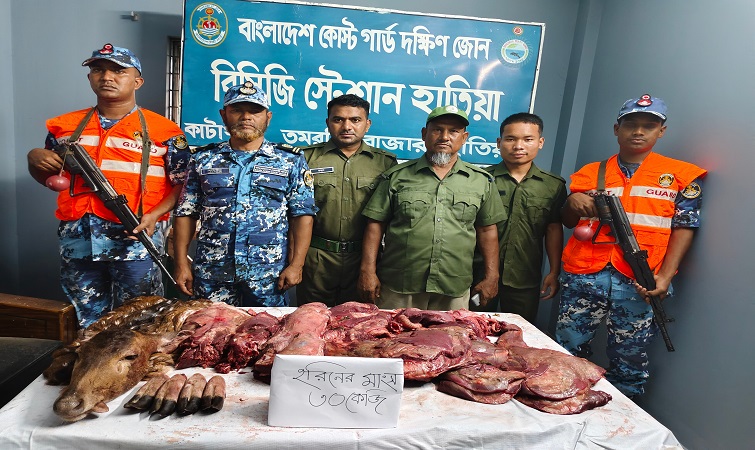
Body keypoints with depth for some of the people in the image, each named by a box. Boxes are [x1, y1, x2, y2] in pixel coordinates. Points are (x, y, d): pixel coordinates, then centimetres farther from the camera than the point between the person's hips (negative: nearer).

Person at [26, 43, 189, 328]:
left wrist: (154, 215, -18)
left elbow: (183, 184, -4)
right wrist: (34, 158, 1)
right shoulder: (64, 127, 11)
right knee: (88, 324, 17)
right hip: (77, 241, 5)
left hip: (135, 239, -4)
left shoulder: (163, 130, -2)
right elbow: (47, 177, 22)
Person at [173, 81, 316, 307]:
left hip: (269, 273, -1)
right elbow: (186, 213, 8)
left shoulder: (290, 160, 1)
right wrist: (182, 264, 1)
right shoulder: (203, 159, 7)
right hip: (212, 273, 2)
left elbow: (302, 215, -1)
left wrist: (296, 265, -9)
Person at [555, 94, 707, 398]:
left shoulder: (681, 175, 7)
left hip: (638, 284, -1)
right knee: (567, 354, 10)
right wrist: (573, 203, -8)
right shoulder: (591, 173, 12)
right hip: (583, 278, 2)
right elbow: (568, 222, 16)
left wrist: (665, 275, -11)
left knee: (629, 364, 8)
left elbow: (684, 228, 2)